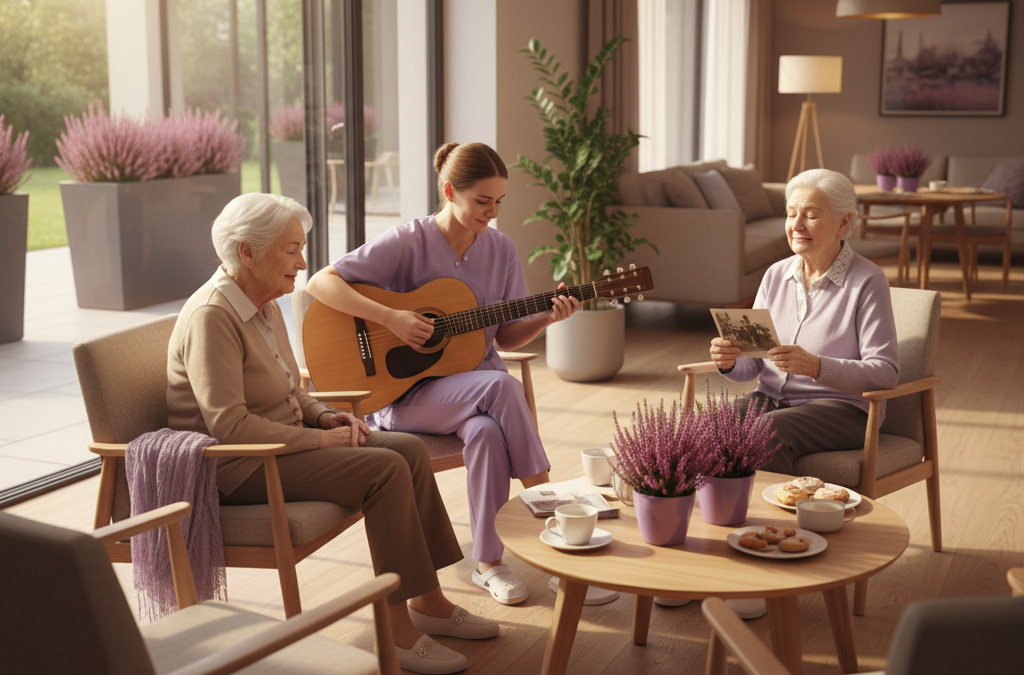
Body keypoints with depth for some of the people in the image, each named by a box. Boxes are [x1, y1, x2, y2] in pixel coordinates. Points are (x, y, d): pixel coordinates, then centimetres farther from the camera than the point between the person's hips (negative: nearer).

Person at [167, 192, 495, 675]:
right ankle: (396, 629, -14)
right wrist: (319, 439, -20)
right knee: (385, 470, -23)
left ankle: (427, 602, 3)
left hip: (281, 442, 10)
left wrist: (327, 416, 2)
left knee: (410, 450, -4)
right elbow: (229, 425, -27)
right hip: (235, 469, -10)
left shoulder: (264, 304, 11)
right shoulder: (211, 316, -20)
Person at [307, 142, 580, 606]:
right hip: (405, 389, -4)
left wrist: (547, 318, -10)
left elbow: (507, 337, 9)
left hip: (476, 382, 4)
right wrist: (390, 318, -24)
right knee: (501, 385, -32)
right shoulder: (408, 242, -10)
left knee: (487, 431, -33)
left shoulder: (500, 249, 5)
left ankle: (489, 563, -20)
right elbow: (320, 284, -16)